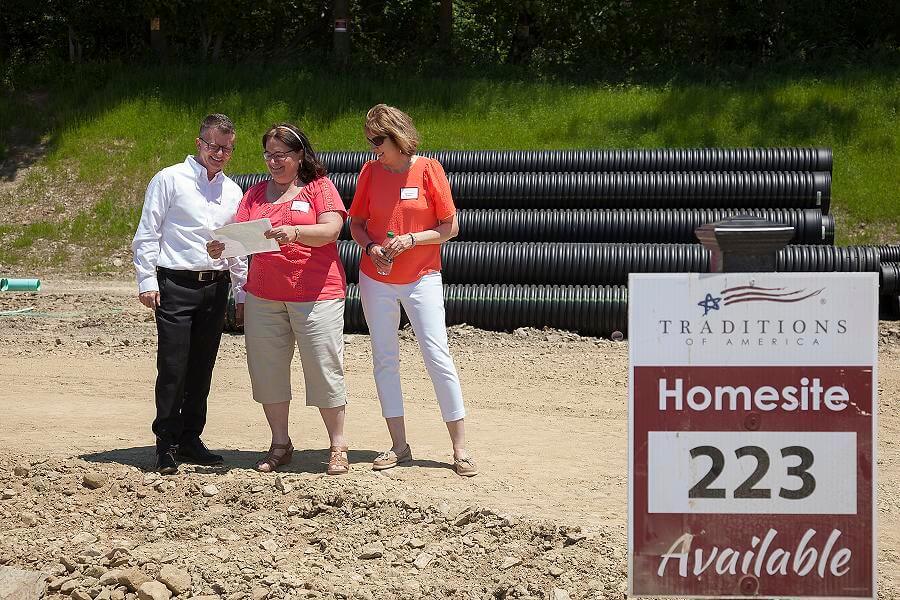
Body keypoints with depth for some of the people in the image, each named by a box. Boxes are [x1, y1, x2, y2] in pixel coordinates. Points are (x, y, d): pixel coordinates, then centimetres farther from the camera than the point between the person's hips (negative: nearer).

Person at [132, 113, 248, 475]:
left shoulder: (232, 191, 15)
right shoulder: (169, 180, -1)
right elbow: (147, 234, -2)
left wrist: (242, 294, 15)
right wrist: (147, 281, -10)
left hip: (215, 286, 5)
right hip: (175, 285, -5)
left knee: (202, 368, 8)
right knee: (173, 367, -6)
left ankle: (190, 440, 18)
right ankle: (166, 446, 1)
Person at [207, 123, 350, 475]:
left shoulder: (320, 188, 2)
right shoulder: (256, 194, 15)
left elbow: (331, 229, -12)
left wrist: (295, 232, -28)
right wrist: (221, 247, -14)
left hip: (316, 294, -5)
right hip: (263, 296, 5)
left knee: (324, 368, -4)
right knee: (267, 369, 5)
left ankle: (338, 448, 4)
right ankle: (280, 445, 16)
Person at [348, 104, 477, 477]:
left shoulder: (428, 169, -7)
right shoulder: (370, 171, 2)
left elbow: (450, 227, -4)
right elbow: (356, 223, 9)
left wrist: (411, 239, -17)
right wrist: (371, 247, -11)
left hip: (422, 278, -3)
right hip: (376, 279, 4)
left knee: (438, 356, -7)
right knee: (384, 359, 4)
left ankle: (460, 449, -4)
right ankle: (399, 446, 11)